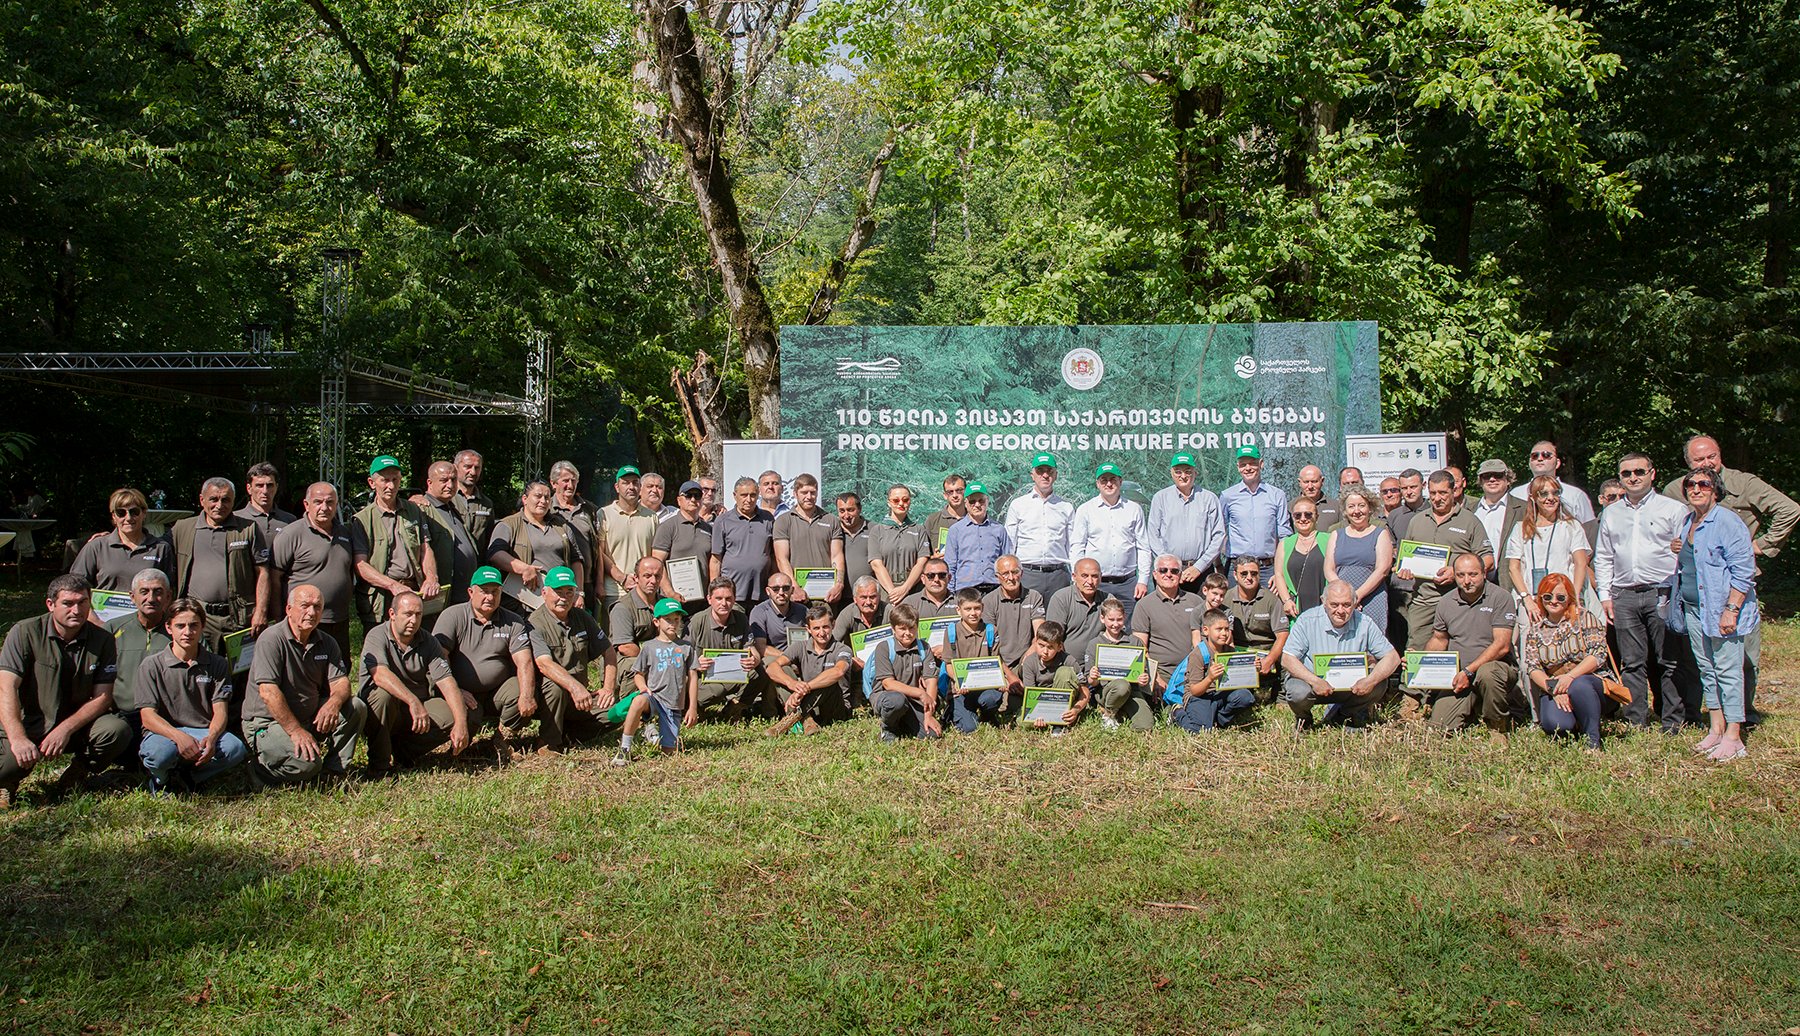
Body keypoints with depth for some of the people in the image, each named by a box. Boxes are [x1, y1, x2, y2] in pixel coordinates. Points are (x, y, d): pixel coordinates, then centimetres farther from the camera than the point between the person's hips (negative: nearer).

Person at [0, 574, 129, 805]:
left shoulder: (102, 640, -2)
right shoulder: (25, 632, -8)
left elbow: (102, 697, -3)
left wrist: (66, 729, -21)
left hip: (77, 725, 2)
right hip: (28, 726, -2)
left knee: (118, 731, -28)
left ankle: (76, 776, 3)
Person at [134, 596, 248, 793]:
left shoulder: (217, 665, 8)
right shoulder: (151, 665, 1)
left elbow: (220, 712, -1)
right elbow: (148, 716, -8)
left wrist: (211, 738, -26)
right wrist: (179, 737, -29)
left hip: (204, 734, 1)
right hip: (164, 733, -1)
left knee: (235, 748, -32)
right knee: (161, 752, -38)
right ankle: (161, 782, -1)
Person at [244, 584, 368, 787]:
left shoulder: (326, 643, 6)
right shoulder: (271, 639, -15)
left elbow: (341, 681, -2)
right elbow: (268, 691, -22)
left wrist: (334, 702, -27)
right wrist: (296, 730, -27)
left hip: (310, 718, 7)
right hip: (267, 723, -7)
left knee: (357, 708, -14)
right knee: (306, 762, -30)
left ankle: (334, 770, -3)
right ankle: (260, 768, -1)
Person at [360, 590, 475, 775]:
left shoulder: (429, 642, 2)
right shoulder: (377, 636, -10)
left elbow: (446, 682, -9)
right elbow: (380, 675, -30)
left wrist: (461, 723, -25)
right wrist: (413, 702, -43)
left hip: (419, 706, 4)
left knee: (465, 715, -17)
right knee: (383, 694, -37)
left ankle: (405, 750, -6)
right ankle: (378, 764, -21)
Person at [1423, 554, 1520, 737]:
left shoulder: (1500, 598, -8)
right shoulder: (1446, 602, 7)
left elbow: (1502, 645, -15)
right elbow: (1439, 640, 20)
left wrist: (1469, 671, -21)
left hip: (1497, 666, -4)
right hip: (1457, 676, 4)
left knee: (1486, 673, -40)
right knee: (1438, 727, -13)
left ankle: (1498, 725, -12)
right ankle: (1473, 709, 21)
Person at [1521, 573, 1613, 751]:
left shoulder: (1584, 617, 0)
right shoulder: (1535, 628, 8)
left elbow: (1598, 655, -10)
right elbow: (1533, 668, 2)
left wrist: (1570, 677, -24)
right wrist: (1553, 689, -16)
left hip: (1590, 679, -2)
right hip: (1553, 687, 2)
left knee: (1578, 686, -39)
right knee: (1554, 725, -30)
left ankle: (1593, 738, -19)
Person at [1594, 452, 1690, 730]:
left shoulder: (1674, 509, 4)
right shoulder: (1611, 513, 16)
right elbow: (1602, 557, 19)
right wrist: (1605, 595, 11)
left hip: (1662, 594, -3)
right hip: (1624, 597, 3)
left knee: (1668, 662, -2)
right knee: (1632, 662, 4)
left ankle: (1673, 721, 4)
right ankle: (1636, 722, 9)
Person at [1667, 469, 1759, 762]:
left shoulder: (1727, 521, -11)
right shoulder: (1687, 523, 14)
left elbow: (1743, 570, -15)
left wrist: (1731, 609, -19)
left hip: (1721, 607, -8)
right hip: (1692, 607, 8)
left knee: (1728, 670, -6)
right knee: (1706, 669, 11)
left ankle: (1733, 737, -3)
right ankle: (1716, 729, 19)